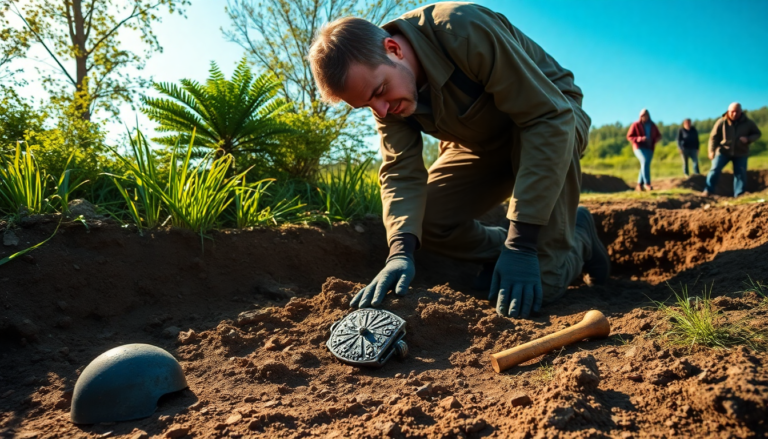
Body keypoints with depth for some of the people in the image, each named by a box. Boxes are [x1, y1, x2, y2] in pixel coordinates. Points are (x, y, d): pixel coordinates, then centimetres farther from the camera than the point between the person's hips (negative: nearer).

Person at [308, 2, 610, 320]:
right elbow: (401, 172, -16)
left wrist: (522, 242, -37)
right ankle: (502, 253, 13)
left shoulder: (464, 29, -34)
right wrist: (400, 251, -36)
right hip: (485, 144, 6)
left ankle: (578, 239, 11)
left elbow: (551, 119, -34)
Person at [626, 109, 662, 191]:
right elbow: (629, 137, -5)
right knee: (645, 161, -28)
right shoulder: (635, 125, -4)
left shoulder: (653, 126, 7)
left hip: (649, 149, 5)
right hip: (639, 147, -5)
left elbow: (659, 136, 15)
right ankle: (647, 183, -29)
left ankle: (639, 186, 16)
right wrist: (640, 139, -22)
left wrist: (655, 139, -10)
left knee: (645, 165, 3)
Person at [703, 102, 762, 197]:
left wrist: (748, 139, -17)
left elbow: (757, 133, 5)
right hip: (723, 151, -2)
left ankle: (739, 195, 8)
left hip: (740, 153, 2)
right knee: (715, 169, -13)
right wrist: (712, 150, -17)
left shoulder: (748, 123, -5)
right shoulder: (722, 122, -10)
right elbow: (714, 137, -7)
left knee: (740, 173, 1)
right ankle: (708, 190, -5)